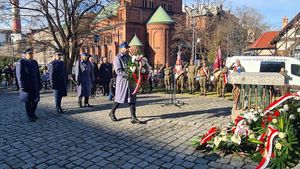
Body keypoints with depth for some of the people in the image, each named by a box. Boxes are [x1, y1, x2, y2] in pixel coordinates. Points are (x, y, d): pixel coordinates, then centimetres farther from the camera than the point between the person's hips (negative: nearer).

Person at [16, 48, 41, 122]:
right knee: (28, 102, 3)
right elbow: (19, 75, -10)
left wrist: (39, 85, 11)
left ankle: (33, 114, 28)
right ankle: (30, 116, 13)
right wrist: (22, 86, -15)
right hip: (27, 86, -6)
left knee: (35, 100, 11)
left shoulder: (35, 62, 13)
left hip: (35, 86, 6)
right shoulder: (21, 62, -6)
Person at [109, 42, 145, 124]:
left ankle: (133, 118, 6)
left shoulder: (129, 57, 15)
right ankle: (112, 113, 26)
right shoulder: (117, 58, -6)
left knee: (132, 99, 3)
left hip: (130, 81, 7)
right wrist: (128, 75, -27)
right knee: (119, 99, 4)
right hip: (122, 81, -6)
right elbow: (118, 71, -16)